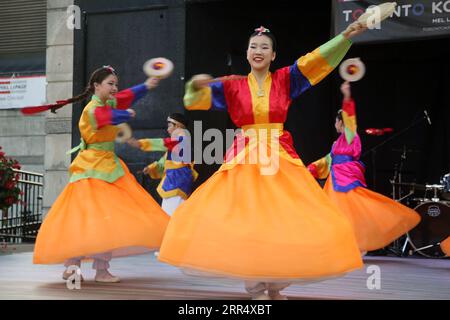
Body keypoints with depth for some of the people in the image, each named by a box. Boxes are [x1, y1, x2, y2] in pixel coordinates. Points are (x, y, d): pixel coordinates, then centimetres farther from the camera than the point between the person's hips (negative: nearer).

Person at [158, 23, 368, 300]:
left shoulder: (285, 80, 6)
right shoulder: (232, 85, 6)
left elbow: (316, 60, -4)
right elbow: (194, 100, -2)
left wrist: (345, 36, -17)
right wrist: (195, 85, -25)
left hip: (281, 161, 1)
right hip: (244, 161, 0)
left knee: (287, 224, -3)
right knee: (243, 226, -8)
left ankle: (276, 287, 14)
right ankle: (256, 289, 6)